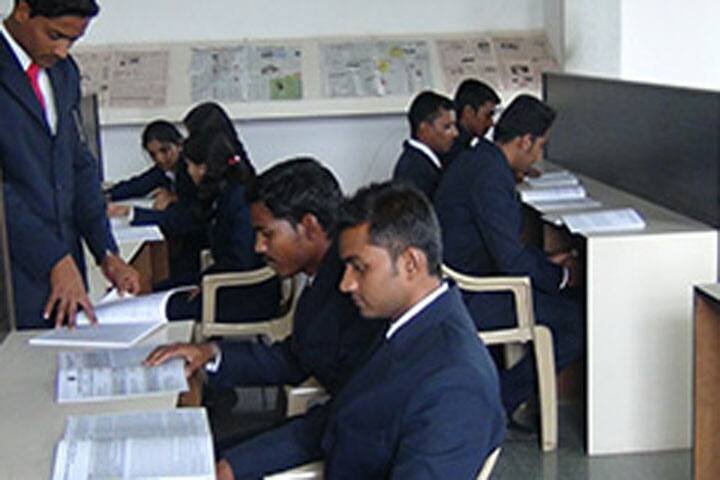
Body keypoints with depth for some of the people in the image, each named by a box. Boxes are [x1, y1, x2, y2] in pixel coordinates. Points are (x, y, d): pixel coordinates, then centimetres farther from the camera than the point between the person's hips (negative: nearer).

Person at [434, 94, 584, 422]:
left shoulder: (474, 160, 11)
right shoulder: (491, 176, -22)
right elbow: (510, 259, -22)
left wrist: (547, 261, 14)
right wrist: (560, 276, -6)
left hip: (460, 285, 11)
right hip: (470, 301, -11)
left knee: (568, 302, 16)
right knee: (577, 321, -10)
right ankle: (500, 399, 0)